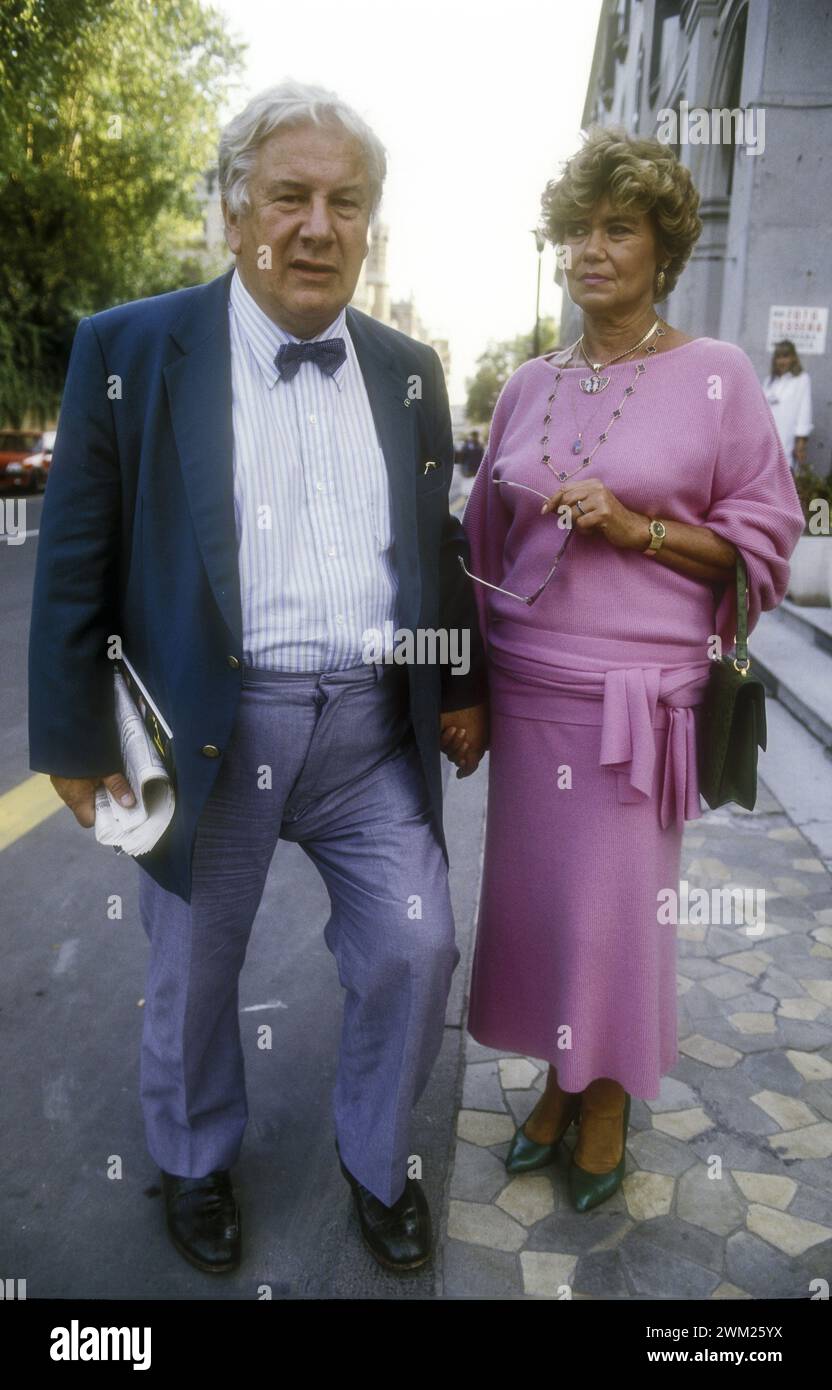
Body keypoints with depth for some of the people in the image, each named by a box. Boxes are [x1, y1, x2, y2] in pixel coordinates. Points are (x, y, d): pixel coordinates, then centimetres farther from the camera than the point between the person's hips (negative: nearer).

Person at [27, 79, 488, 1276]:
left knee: (416, 952, 6)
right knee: (194, 969, 14)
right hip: (208, 729, -2)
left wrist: (461, 688, 11)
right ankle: (196, 1162, 44)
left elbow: (436, 546, 14)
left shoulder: (409, 370, 7)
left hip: (377, 728, 3)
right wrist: (76, 741, -5)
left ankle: (377, 1160, 36)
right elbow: (75, 567, -5)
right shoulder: (129, 350, -5)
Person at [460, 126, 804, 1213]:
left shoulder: (715, 375, -2)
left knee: (617, 902, 5)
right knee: (537, 888, 10)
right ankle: (560, 1079, 33)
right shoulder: (530, 386, 10)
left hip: (640, 689, -4)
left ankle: (609, 1094, 31)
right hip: (527, 682, 4)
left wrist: (637, 527, -16)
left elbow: (766, 538, -1)